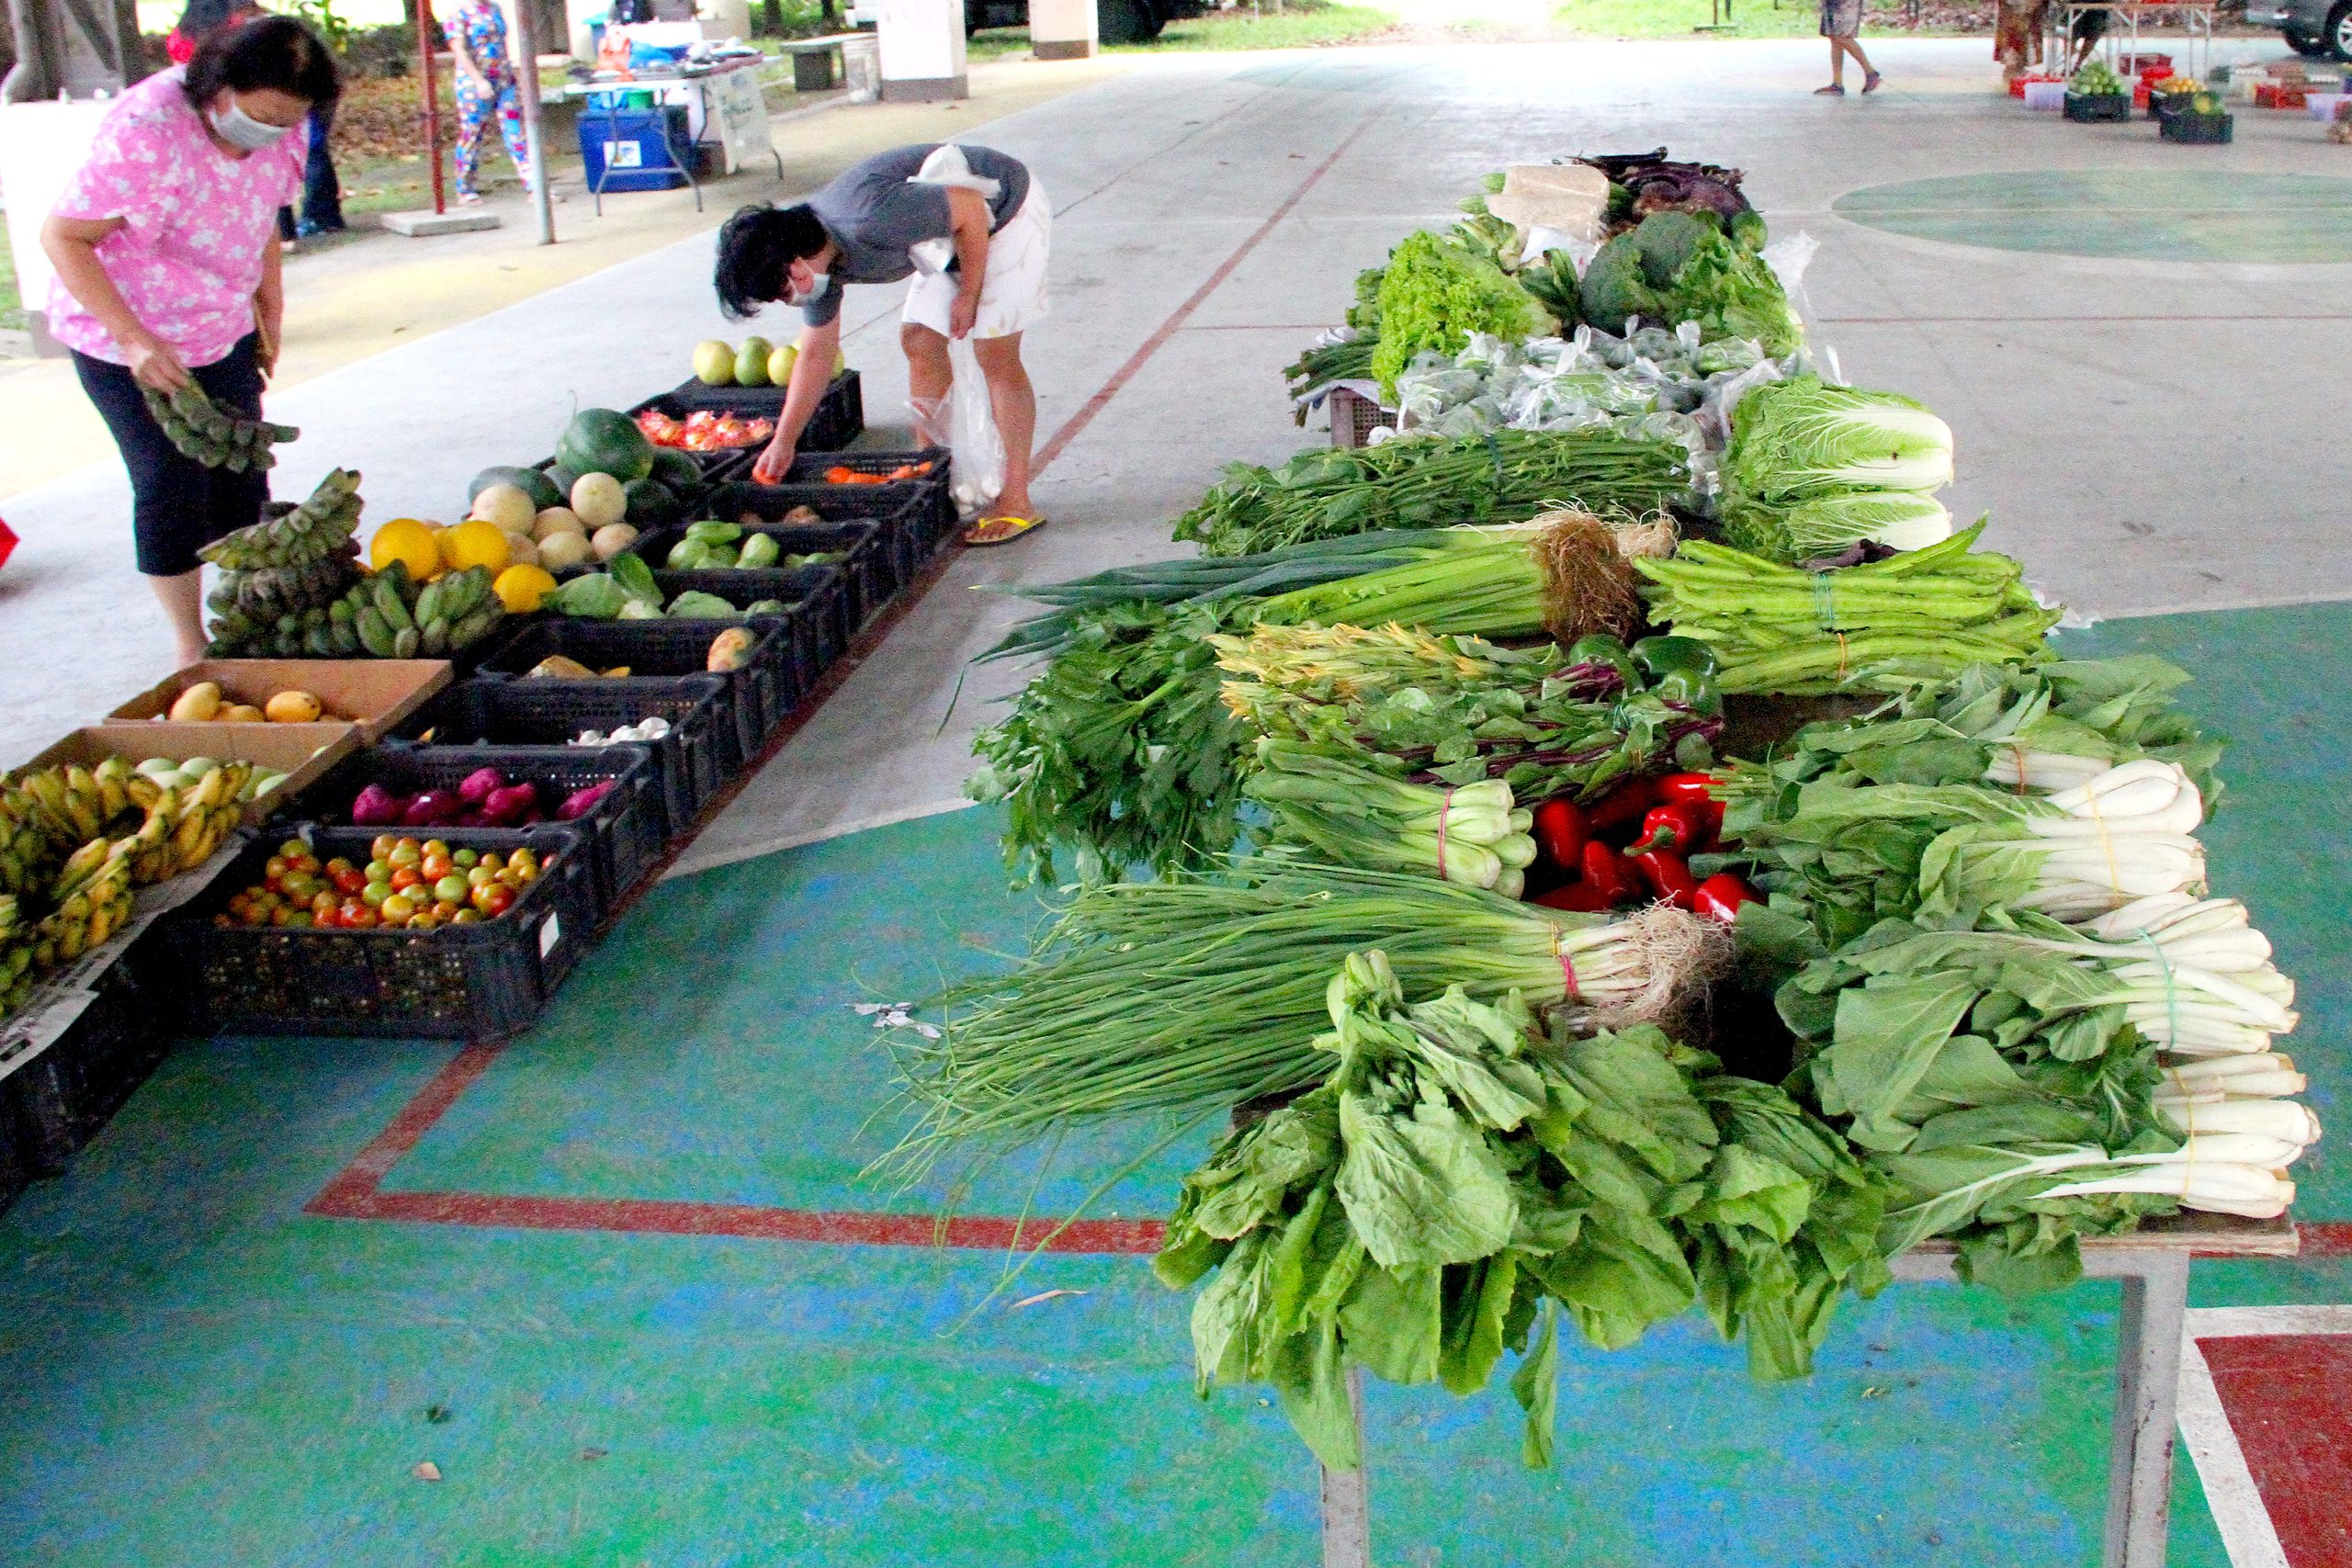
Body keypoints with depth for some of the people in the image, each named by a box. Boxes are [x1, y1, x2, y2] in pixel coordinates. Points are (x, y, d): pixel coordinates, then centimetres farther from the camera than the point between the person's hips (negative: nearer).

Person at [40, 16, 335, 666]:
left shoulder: (279, 135, -8)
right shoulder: (144, 133, -28)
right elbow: (62, 238, -23)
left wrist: (270, 317, 11)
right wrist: (133, 339, -28)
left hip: (225, 330, 6)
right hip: (121, 340, -6)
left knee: (241, 475, 6)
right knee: (171, 485, -4)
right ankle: (192, 648, 8)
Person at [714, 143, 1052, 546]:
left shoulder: (869, 220, -36)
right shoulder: (816, 255, -6)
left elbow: (971, 208, -26)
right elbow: (816, 354, 5)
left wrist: (969, 294, -16)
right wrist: (783, 443, 6)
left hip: (1005, 210, -9)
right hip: (954, 240, 9)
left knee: (995, 355, -12)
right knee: (919, 342, 4)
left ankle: (1016, 503, -8)